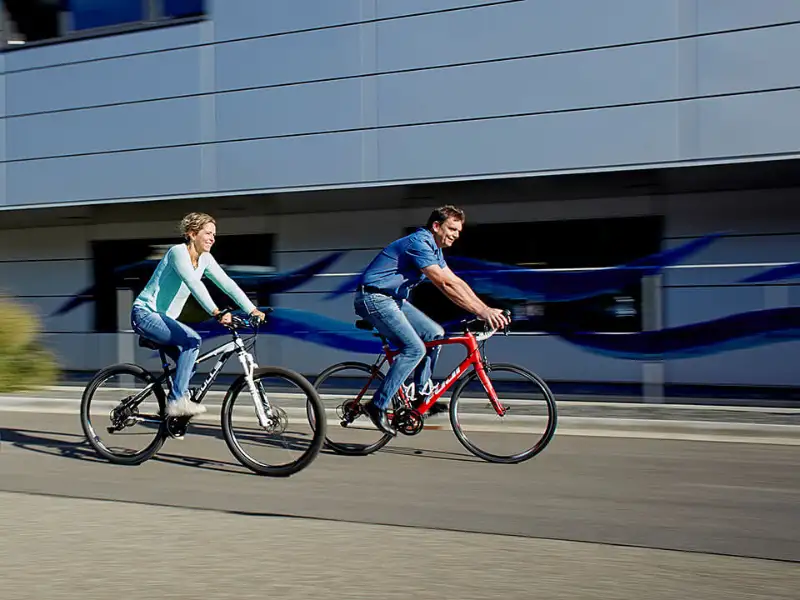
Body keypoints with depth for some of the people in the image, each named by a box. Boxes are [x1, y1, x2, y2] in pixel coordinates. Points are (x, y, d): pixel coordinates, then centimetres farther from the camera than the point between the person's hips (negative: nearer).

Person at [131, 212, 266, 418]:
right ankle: (176, 400, -22)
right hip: (145, 314, -9)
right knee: (192, 340, -24)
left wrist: (252, 310, -13)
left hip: (163, 317, 9)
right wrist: (216, 312, -45)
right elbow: (194, 284, -34)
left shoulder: (205, 259, 5)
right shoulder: (178, 252, -19)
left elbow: (227, 283, -2)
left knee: (189, 363, 2)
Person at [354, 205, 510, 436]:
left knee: (434, 333, 3)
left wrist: (486, 309, 0)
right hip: (373, 298, -10)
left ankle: (421, 396, 11)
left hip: (392, 299, 10)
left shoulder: (433, 249, 12)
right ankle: (377, 405, -14)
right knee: (414, 349, -19)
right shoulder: (418, 243, -20)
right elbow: (445, 284, -28)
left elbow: (456, 282, 10)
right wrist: (481, 311, -30)